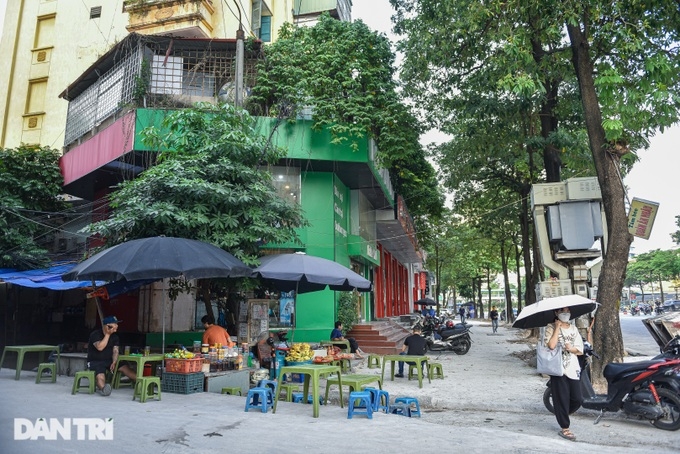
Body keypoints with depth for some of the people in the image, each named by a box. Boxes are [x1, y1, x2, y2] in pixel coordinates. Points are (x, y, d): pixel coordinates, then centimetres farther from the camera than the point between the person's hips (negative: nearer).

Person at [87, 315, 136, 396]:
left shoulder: (114, 336, 8)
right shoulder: (95, 334, -9)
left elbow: (115, 351, 1)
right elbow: (100, 347, -24)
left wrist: (114, 362, -16)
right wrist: (107, 334, -20)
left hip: (109, 360, 5)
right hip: (95, 361, -5)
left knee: (124, 367, -17)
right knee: (100, 376, -34)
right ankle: (103, 387, -65)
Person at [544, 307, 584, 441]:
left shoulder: (573, 328, 13)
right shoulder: (551, 327, -3)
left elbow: (580, 350, 10)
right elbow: (551, 345, -20)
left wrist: (571, 349, -13)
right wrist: (557, 327, -13)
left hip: (573, 368, 5)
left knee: (577, 400, 6)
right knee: (562, 399, 0)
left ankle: (561, 415, 33)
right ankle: (564, 428, 12)